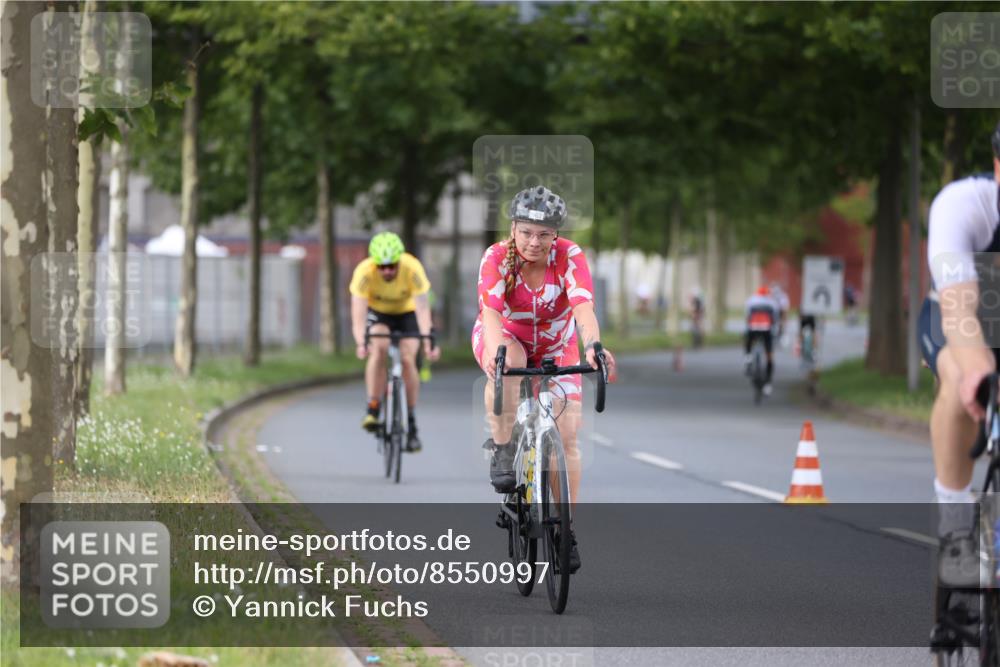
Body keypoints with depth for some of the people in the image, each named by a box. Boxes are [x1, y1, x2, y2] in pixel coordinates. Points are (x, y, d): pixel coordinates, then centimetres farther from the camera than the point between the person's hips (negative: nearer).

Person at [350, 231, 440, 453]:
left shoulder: (413, 269, -33)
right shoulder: (364, 272, -33)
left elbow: (422, 308, -38)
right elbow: (358, 312, -38)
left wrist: (428, 340, -53)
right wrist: (361, 343, -55)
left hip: (407, 312, 0)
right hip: (378, 312, 0)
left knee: (408, 360, -19)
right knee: (378, 349, -30)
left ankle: (411, 424, -6)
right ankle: (373, 410, -22)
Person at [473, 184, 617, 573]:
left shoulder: (570, 257, -25)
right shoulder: (497, 258, -26)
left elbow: (583, 307, -40)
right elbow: (491, 311, -40)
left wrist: (592, 346, -60)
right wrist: (497, 351, -60)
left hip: (555, 347, 1)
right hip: (505, 338, -1)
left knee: (566, 435, -10)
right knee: (508, 362, -39)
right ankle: (502, 451, -24)